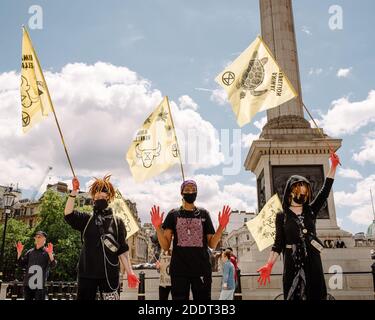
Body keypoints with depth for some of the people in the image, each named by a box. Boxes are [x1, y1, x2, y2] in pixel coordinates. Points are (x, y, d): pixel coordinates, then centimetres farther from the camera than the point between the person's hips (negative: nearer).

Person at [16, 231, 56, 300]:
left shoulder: (47, 252, -1)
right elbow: (22, 265, 12)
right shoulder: (30, 252, 12)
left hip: (40, 285, -4)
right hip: (28, 284, 4)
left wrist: (50, 254, -34)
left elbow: (53, 265, -15)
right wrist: (19, 253, -1)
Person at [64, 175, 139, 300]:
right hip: (87, 273, 2)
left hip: (110, 274, -1)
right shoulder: (86, 219, 8)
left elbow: (122, 249, 3)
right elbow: (68, 214, -11)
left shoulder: (117, 222, 4)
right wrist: (74, 192, -19)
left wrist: (129, 272, -4)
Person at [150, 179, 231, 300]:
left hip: (201, 268, 1)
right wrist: (158, 227, -14)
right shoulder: (173, 214, 6)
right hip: (179, 269, -1)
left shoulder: (203, 214, 9)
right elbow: (165, 246, 2)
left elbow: (212, 244, 6)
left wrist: (221, 227, -9)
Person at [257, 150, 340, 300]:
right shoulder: (281, 216, 4)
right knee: (294, 296, -2)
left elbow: (325, 191, 2)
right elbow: (278, 242, 0)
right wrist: (269, 264, -11)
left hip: (313, 261, 2)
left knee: (316, 295, 2)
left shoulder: (311, 211, 10)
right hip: (292, 263, -2)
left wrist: (333, 166, -3)